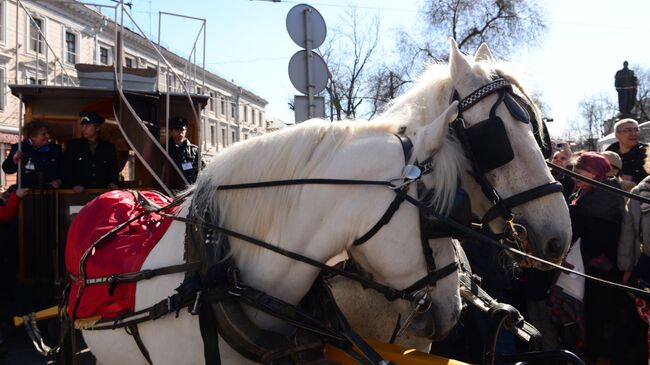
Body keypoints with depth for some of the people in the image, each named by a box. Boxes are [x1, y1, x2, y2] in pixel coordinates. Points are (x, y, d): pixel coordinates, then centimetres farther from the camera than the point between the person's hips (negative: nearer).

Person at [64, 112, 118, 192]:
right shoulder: (73, 145, 11)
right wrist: (74, 184, -8)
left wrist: (113, 183, -1)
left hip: (102, 192, 0)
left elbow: (113, 169, 17)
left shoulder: (109, 147, 13)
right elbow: (67, 169, 7)